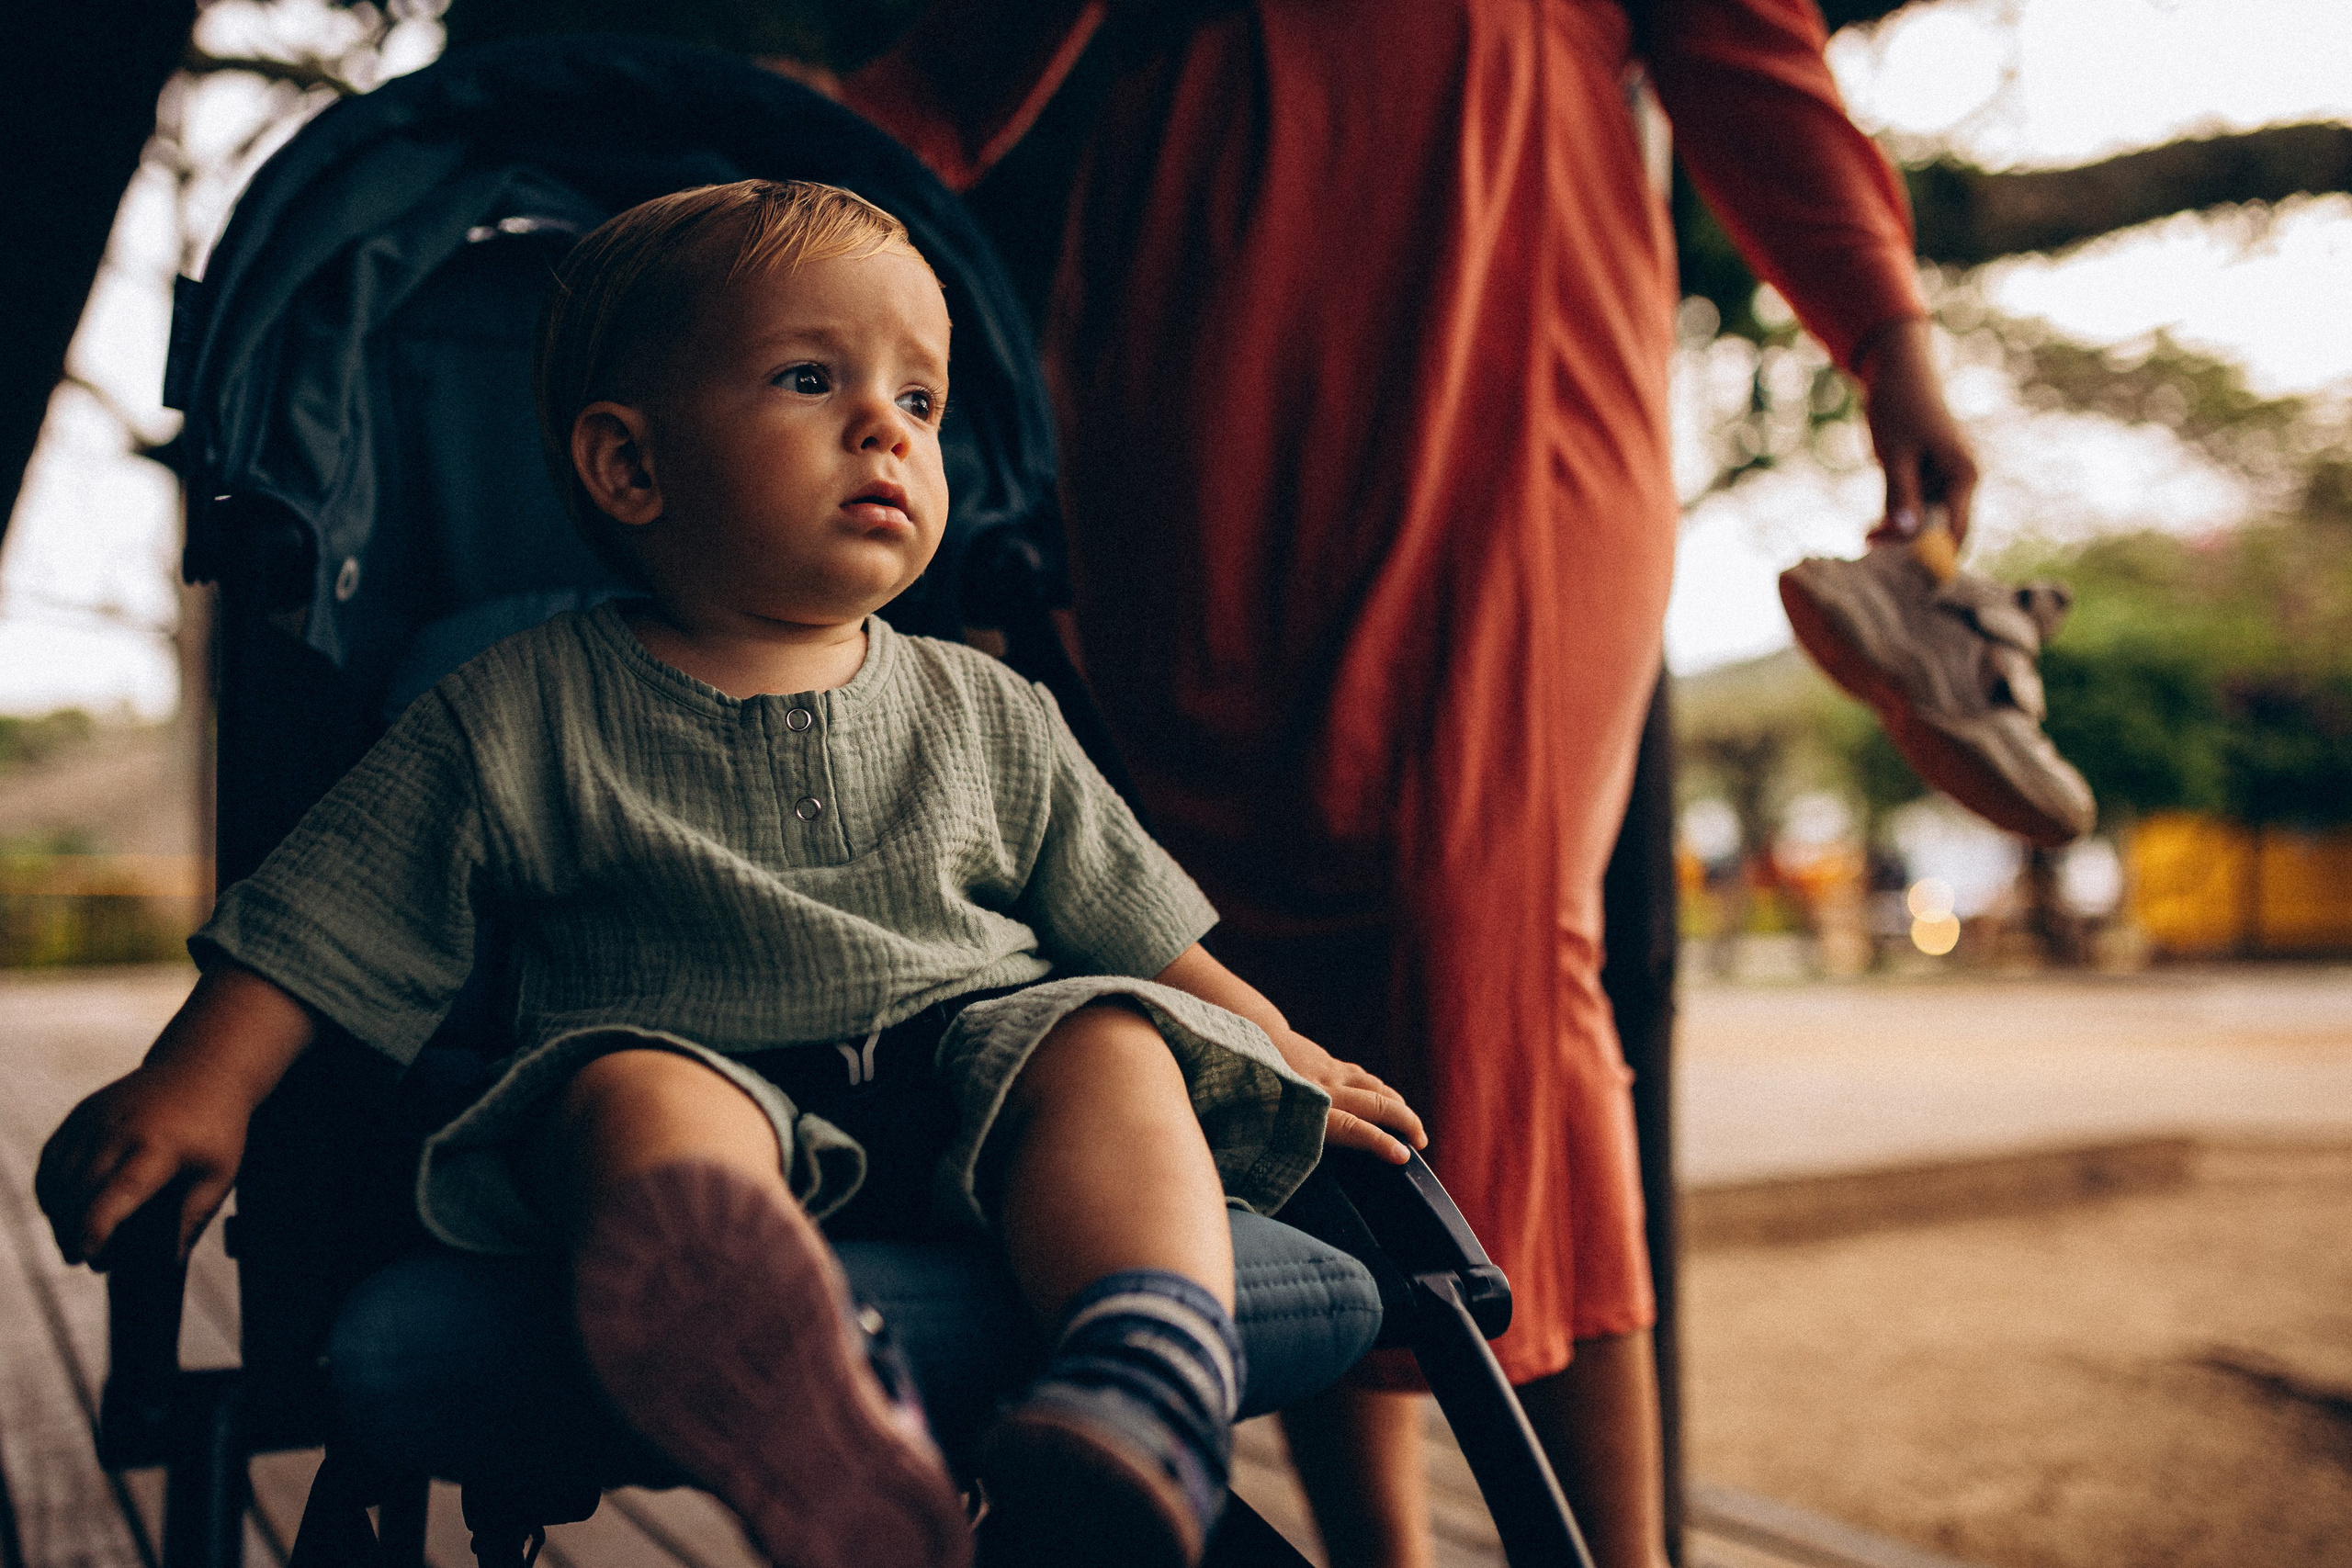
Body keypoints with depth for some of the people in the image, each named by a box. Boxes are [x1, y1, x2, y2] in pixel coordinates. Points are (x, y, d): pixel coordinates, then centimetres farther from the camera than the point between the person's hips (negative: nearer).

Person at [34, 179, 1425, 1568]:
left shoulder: (987, 717, 15)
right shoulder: (522, 721, 5)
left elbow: (1135, 924, 22)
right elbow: (319, 932, 6)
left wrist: (1277, 1055, 17)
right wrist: (198, 1090, -6)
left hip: (968, 1076, 3)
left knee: (1110, 1051, -27)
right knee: (646, 1097, -35)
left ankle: (1146, 1408, -51)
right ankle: (792, 1405, -65)